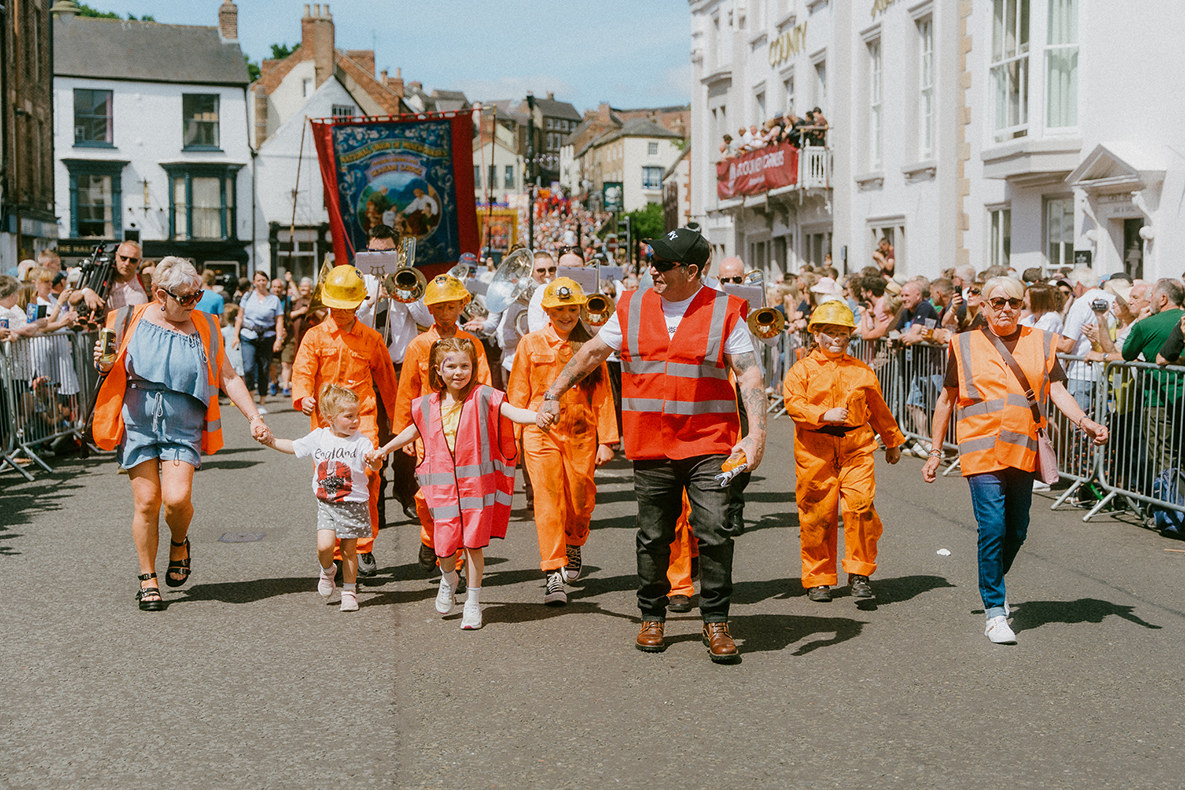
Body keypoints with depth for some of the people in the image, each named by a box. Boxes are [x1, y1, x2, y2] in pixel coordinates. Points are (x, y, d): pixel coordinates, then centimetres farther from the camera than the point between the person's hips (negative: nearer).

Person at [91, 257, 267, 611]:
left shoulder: (204, 328, 6)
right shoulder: (131, 321, 2)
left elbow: (228, 378, 10)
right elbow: (116, 372, 13)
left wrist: (253, 416, 2)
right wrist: (104, 364, -11)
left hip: (183, 427, 0)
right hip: (138, 423, 0)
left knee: (177, 498, -16)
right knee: (146, 502, -3)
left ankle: (179, 543, 19)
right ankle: (148, 579, 15)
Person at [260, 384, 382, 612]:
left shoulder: (360, 441, -12)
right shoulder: (318, 437, -1)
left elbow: (374, 464, -26)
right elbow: (293, 447, 15)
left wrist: (375, 462, -48)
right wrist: (271, 441, 8)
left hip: (353, 504, -2)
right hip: (326, 503, 2)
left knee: (349, 550, 5)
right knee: (324, 545, -12)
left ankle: (349, 591, 23)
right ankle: (327, 570, 21)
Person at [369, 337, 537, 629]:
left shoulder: (483, 397, -5)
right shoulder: (428, 405, 6)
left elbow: (514, 413, -18)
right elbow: (414, 431, 26)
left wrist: (539, 416, -37)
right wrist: (384, 449, 35)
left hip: (477, 483, -2)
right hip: (443, 486, 2)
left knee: (474, 543, -1)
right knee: (444, 545, 1)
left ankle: (473, 602, 16)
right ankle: (449, 579, 35)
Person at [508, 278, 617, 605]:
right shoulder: (531, 344, 6)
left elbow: (603, 395, 7)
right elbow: (518, 394, 9)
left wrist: (606, 440, 2)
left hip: (581, 433, 1)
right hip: (541, 432, -1)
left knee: (581, 499, 5)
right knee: (548, 500, -8)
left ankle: (573, 544, 37)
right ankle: (554, 574, -7)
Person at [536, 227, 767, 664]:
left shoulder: (724, 311, -2)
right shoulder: (633, 307, 7)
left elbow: (749, 375, -5)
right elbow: (592, 352, 17)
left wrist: (756, 435, -16)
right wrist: (553, 396, 16)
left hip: (709, 444, -2)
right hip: (651, 447, 3)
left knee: (715, 532, -8)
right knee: (653, 537, 10)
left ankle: (716, 621, 8)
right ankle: (652, 617, 27)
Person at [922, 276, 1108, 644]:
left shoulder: (1041, 343, 10)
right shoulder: (965, 345, 6)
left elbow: (1057, 390, 3)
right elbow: (947, 400, 10)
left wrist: (1083, 420, -16)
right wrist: (935, 452, 10)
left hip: (1024, 450, 3)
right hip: (982, 449, -3)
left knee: (1017, 530, 10)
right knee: (992, 527, -11)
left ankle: (993, 586, 35)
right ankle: (995, 612, -2)